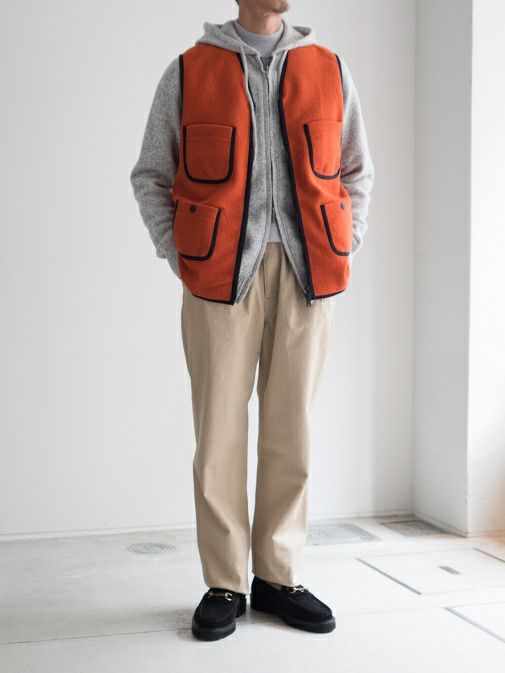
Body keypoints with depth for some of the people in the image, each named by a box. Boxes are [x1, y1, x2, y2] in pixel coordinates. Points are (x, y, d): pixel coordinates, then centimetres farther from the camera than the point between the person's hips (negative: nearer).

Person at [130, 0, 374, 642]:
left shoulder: (330, 71, 13)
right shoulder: (188, 72, 8)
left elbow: (356, 172, 20)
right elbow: (150, 175, 11)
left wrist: (344, 251, 8)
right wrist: (177, 255, 1)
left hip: (306, 274, 2)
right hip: (221, 272, -2)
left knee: (291, 431, 5)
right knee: (219, 429, -1)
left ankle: (278, 576, 18)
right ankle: (223, 585, 11)